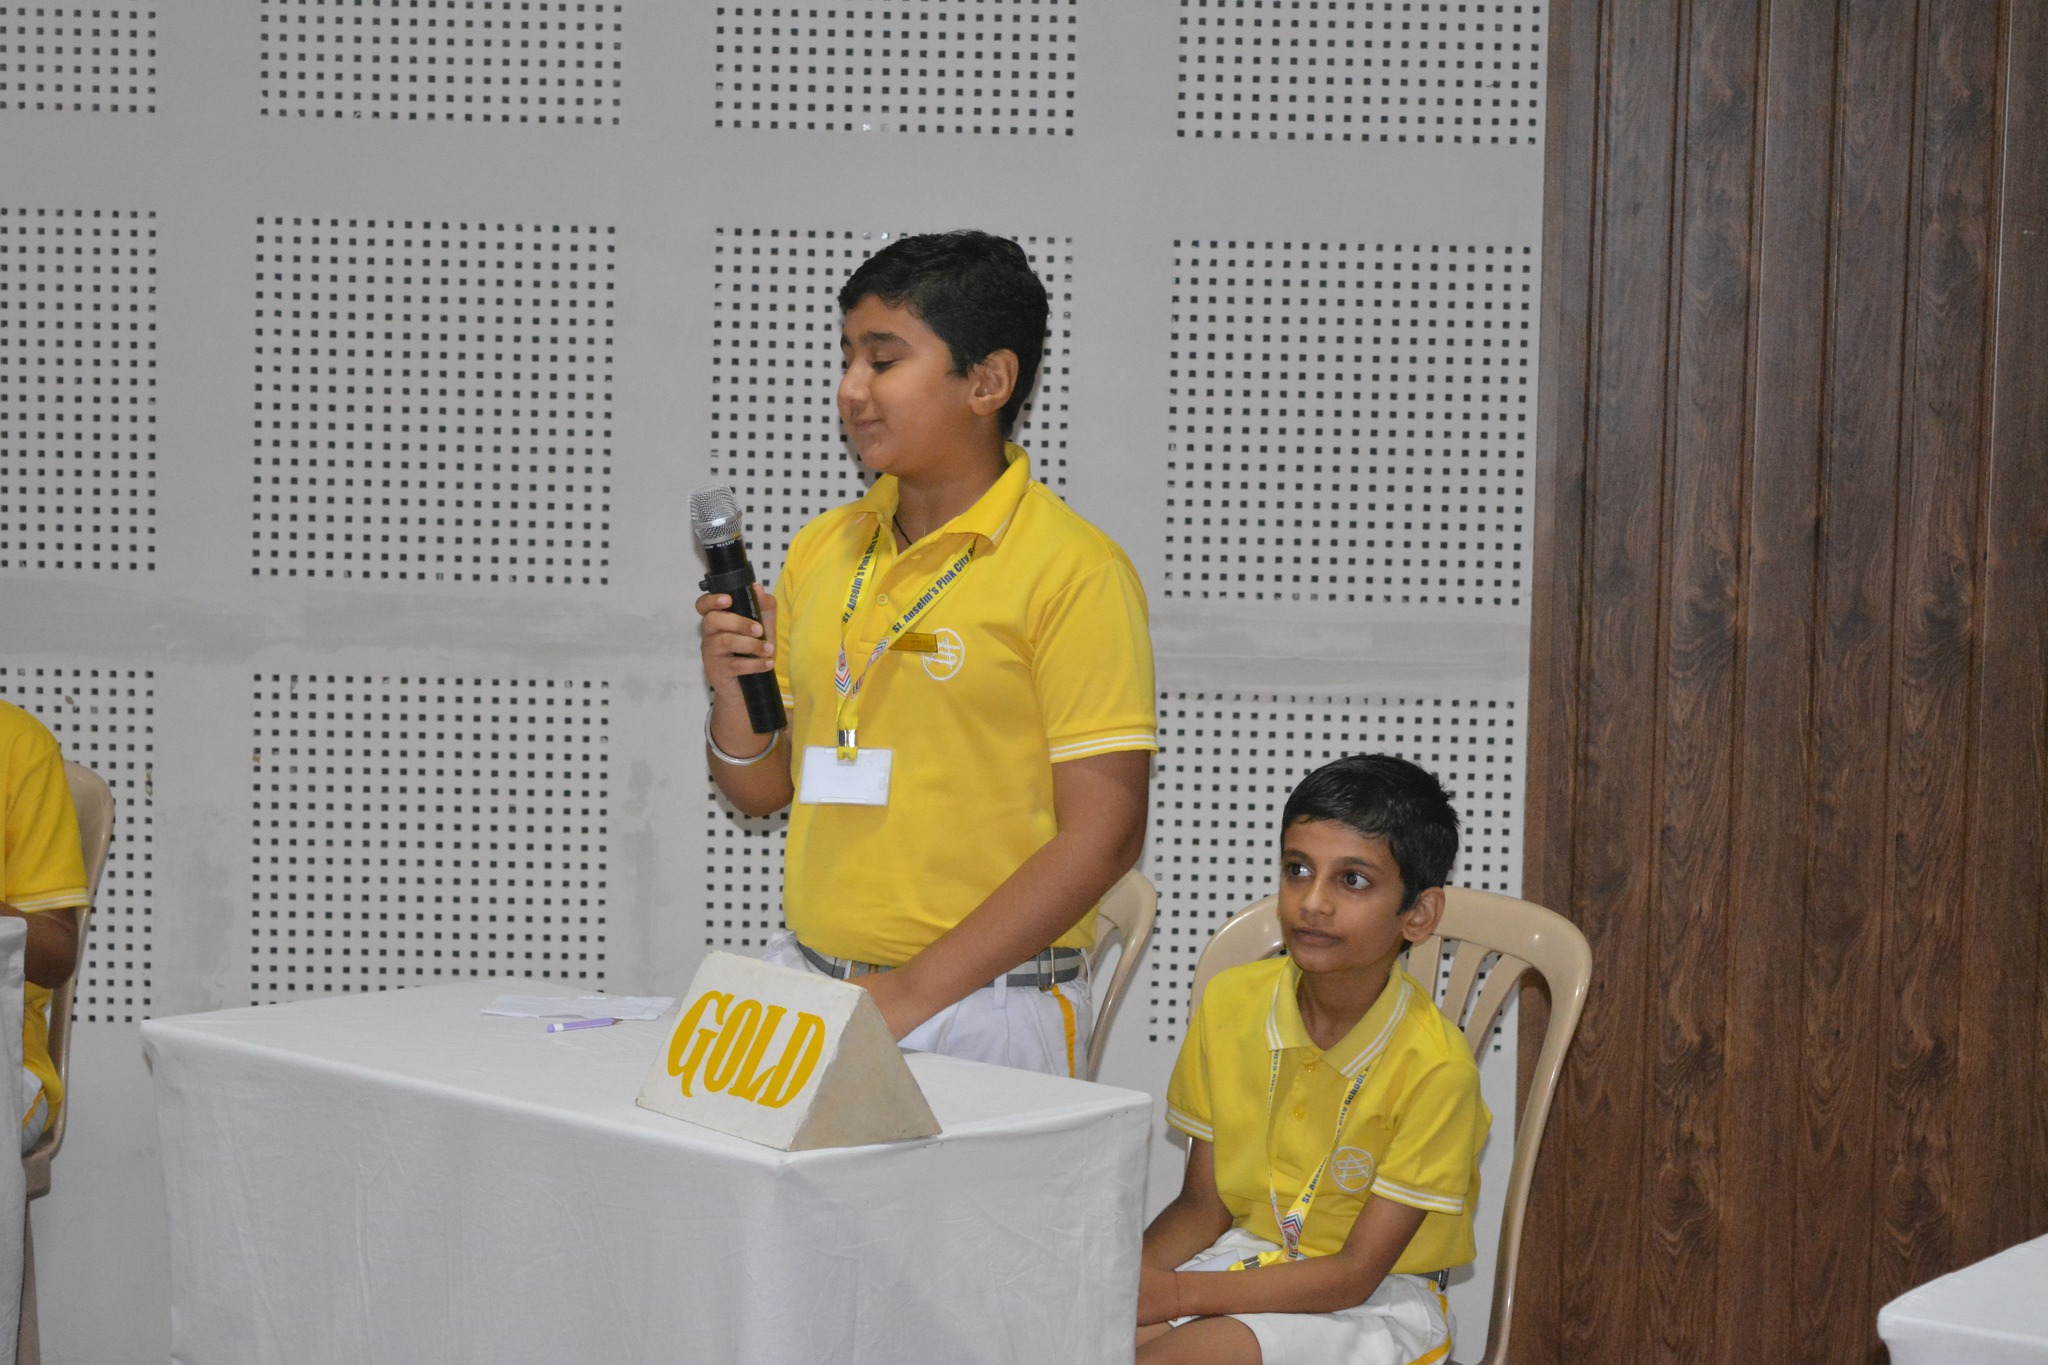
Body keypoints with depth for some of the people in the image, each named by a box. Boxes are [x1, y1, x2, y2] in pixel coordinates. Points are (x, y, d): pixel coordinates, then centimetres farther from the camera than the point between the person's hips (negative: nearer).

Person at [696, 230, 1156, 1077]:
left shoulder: (1073, 570, -7)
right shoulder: (820, 550, 12)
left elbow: (1103, 836, -12)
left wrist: (915, 991, -16)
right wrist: (734, 697, -4)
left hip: (977, 1014, -5)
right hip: (805, 987, 5)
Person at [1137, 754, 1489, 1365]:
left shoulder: (1433, 1067, -19)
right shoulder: (1230, 1003, -2)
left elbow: (1357, 1271, -16)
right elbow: (1203, 1204, 6)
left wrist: (1176, 1294, -23)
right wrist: (1128, 1274, -16)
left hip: (1379, 1295, -5)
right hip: (1249, 1257, 5)